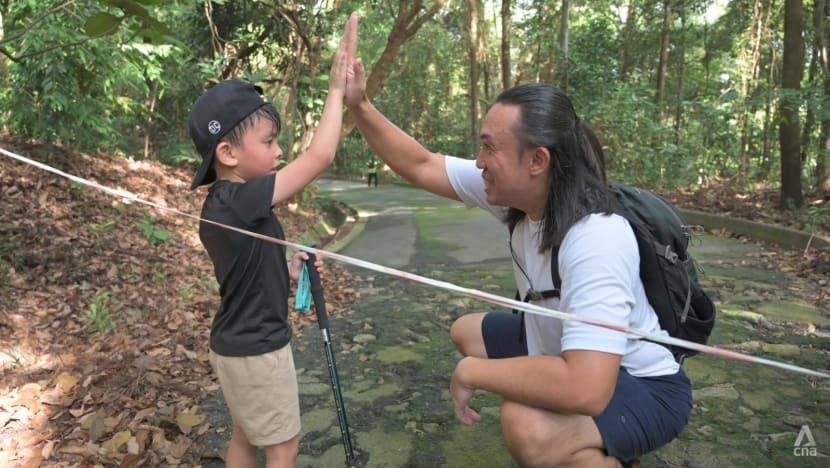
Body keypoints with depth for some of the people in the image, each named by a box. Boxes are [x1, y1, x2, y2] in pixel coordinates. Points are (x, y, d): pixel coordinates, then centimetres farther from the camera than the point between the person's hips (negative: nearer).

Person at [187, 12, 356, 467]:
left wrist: (289, 268, 0)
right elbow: (318, 157, -30)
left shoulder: (221, 204, 2)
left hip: (240, 344, 9)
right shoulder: (240, 201, -27)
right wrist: (337, 87, -22)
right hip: (256, 349, -9)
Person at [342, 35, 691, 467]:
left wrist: (472, 371, -32)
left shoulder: (595, 240, -36)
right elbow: (420, 167, 0)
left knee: (527, 426, -37)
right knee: (466, 332, 19)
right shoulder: (515, 189, -12)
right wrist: (360, 106, -9)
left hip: (642, 386, -8)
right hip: (570, 352, 9)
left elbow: (585, 390, -45)